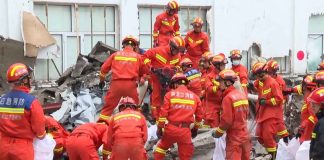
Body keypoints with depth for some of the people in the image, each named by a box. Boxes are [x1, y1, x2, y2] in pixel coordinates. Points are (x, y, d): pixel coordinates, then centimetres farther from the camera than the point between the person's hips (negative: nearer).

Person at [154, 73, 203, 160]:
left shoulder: (170, 94, 2)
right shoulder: (195, 97, 10)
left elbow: (163, 112, -3)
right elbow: (199, 116, 15)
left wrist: (159, 127, 4)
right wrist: (195, 129, 29)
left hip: (171, 128, -1)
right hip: (185, 130, 1)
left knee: (161, 146, 25)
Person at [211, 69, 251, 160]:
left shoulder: (228, 98, -18)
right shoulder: (242, 95, 4)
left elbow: (226, 120, -19)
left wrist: (218, 133, -5)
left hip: (234, 137, -7)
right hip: (245, 134, 7)